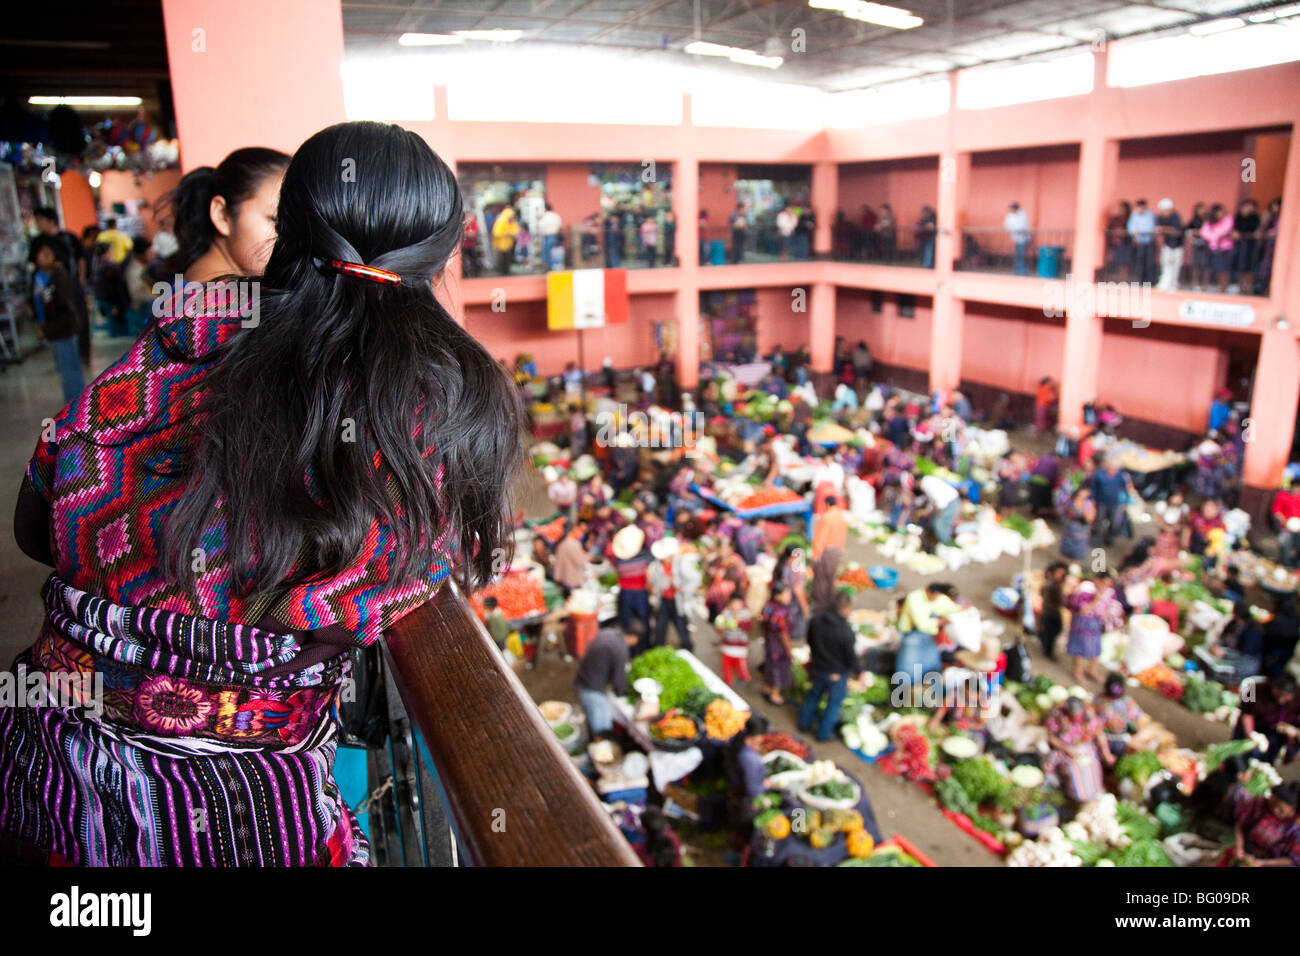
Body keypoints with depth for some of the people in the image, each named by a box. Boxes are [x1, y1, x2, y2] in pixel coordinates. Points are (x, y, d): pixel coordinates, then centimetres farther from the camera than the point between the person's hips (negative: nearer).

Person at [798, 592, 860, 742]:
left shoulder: (816, 619, -12)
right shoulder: (845, 630, -31)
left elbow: (810, 641, 4)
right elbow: (850, 655, -20)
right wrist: (859, 671, -3)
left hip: (817, 667, 6)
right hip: (837, 673, -6)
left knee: (814, 694, 27)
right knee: (834, 702, 16)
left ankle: (804, 723, 43)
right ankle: (824, 733, 29)